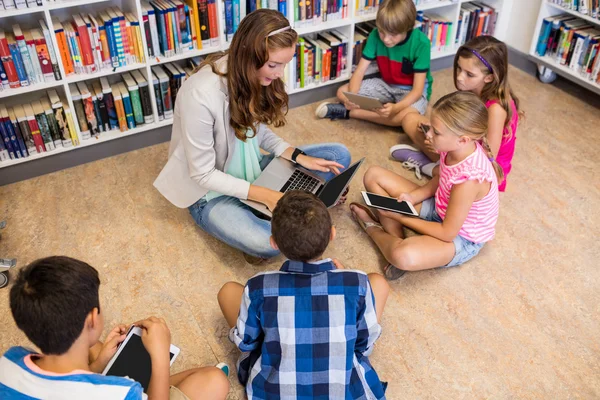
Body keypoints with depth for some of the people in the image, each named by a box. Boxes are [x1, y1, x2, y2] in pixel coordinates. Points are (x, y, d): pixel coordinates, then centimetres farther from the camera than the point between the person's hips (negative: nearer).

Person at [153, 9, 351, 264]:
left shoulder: (252, 76, -11)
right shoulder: (201, 95, -31)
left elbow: (259, 131, 4)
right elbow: (203, 174, -24)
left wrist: (298, 156, -10)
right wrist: (264, 195, -29)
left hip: (250, 171, 7)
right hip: (212, 192, -6)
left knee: (339, 155, -1)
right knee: (269, 242, -34)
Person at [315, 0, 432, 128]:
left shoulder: (421, 43, -27)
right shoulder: (376, 35, -17)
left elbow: (417, 90, -27)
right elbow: (359, 72, -15)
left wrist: (395, 107, -47)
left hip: (411, 90, -3)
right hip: (386, 84, 3)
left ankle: (348, 112, -24)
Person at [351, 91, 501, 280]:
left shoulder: (469, 179, -37)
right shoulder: (459, 148, -16)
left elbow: (447, 233, -26)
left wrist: (401, 217, -17)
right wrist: (413, 197, -11)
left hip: (461, 238, -8)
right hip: (440, 209, 8)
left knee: (404, 256, -40)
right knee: (373, 175, -1)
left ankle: (373, 228, -6)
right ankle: (395, 239, -8)